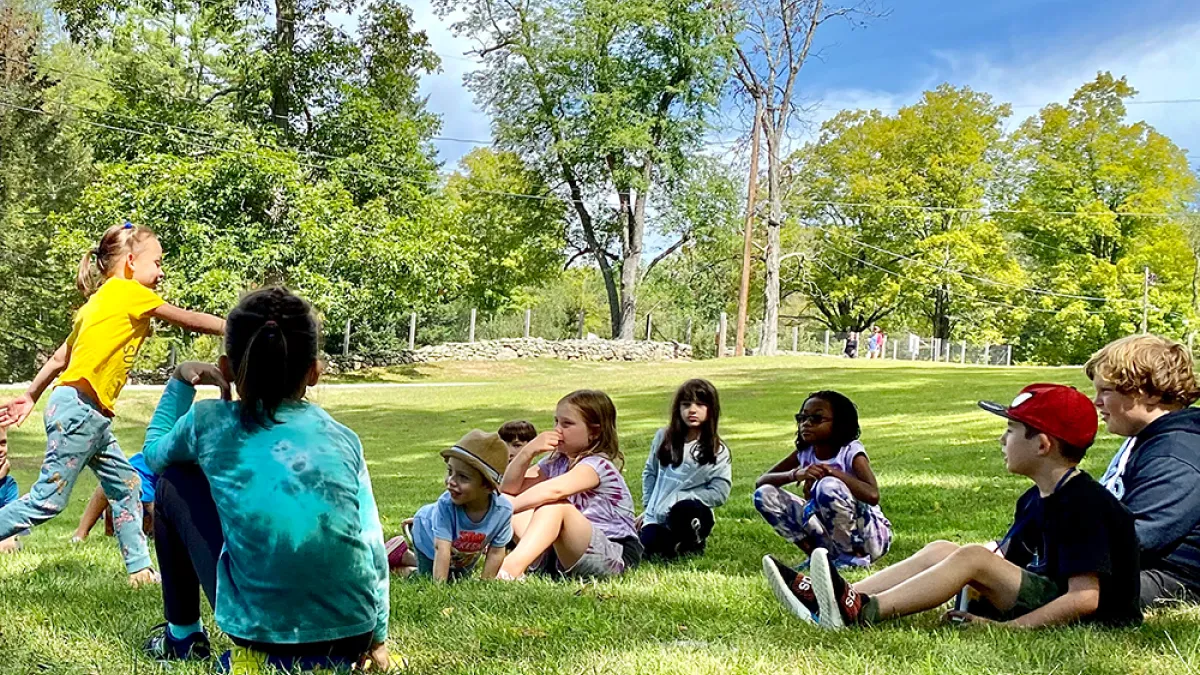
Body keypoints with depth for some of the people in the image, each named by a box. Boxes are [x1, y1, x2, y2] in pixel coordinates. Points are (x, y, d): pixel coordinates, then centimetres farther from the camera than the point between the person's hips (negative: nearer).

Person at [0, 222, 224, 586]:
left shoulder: (101, 301, 18)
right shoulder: (126, 291, -7)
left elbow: (60, 357, 18)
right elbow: (192, 321, -2)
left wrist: (31, 396, 21)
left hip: (94, 417, 10)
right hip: (78, 409, -10)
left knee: (125, 485, 11)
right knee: (48, 499, -8)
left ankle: (140, 569, 13)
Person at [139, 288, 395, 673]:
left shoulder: (209, 424, 0)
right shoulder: (342, 439, 4)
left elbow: (154, 454, 23)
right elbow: (373, 549, 5)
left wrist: (181, 381, 27)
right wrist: (376, 640, 16)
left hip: (261, 632, -2)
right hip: (350, 638, 2)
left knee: (174, 482, 17)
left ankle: (183, 636, 26)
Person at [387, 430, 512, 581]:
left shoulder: (503, 510, -39)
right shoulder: (446, 505, -44)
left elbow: (496, 553, -26)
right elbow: (442, 549, -43)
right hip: (429, 537, -4)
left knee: (459, 580, 25)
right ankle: (403, 554, 22)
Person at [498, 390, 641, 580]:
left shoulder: (598, 465, -14)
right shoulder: (556, 462, 12)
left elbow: (554, 490, -33)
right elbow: (509, 488, 9)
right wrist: (528, 452, -7)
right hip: (563, 556, 8)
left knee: (555, 504, -33)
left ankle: (512, 567, -48)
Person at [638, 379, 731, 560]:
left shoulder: (718, 451, -4)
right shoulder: (663, 438, 6)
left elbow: (720, 493, -10)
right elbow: (650, 473, 18)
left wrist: (680, 499, -15)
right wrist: (648, 507, 11)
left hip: (692, 514, -3)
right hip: (657, 516, 3)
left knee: (684, 509, -39)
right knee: (649, 544, -27)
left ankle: (691, 544, -6)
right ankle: (674, 542, 9)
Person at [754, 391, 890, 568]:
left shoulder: (851, 451, -15)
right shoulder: (805, 452, 1)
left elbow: (872, 495, -32)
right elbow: (760, 482, -7)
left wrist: (832, 472, -33)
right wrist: (795, 474, -25)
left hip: (872, 535, -5)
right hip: (828, 531, 6)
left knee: (829, 486, -34)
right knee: (764, 494, -8)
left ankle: (855, 556, -12)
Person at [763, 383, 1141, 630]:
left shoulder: (1085, 505, -17)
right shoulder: (1036, 499, 14)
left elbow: (1084, 598, -24)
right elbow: (1004, 559, 12)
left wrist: (1003, 627, -28)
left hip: (1088, 622, -9)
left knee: (973, 557, -25)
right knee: (940, 551, -2)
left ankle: (862, 613, -32)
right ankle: (820, 599, -13)